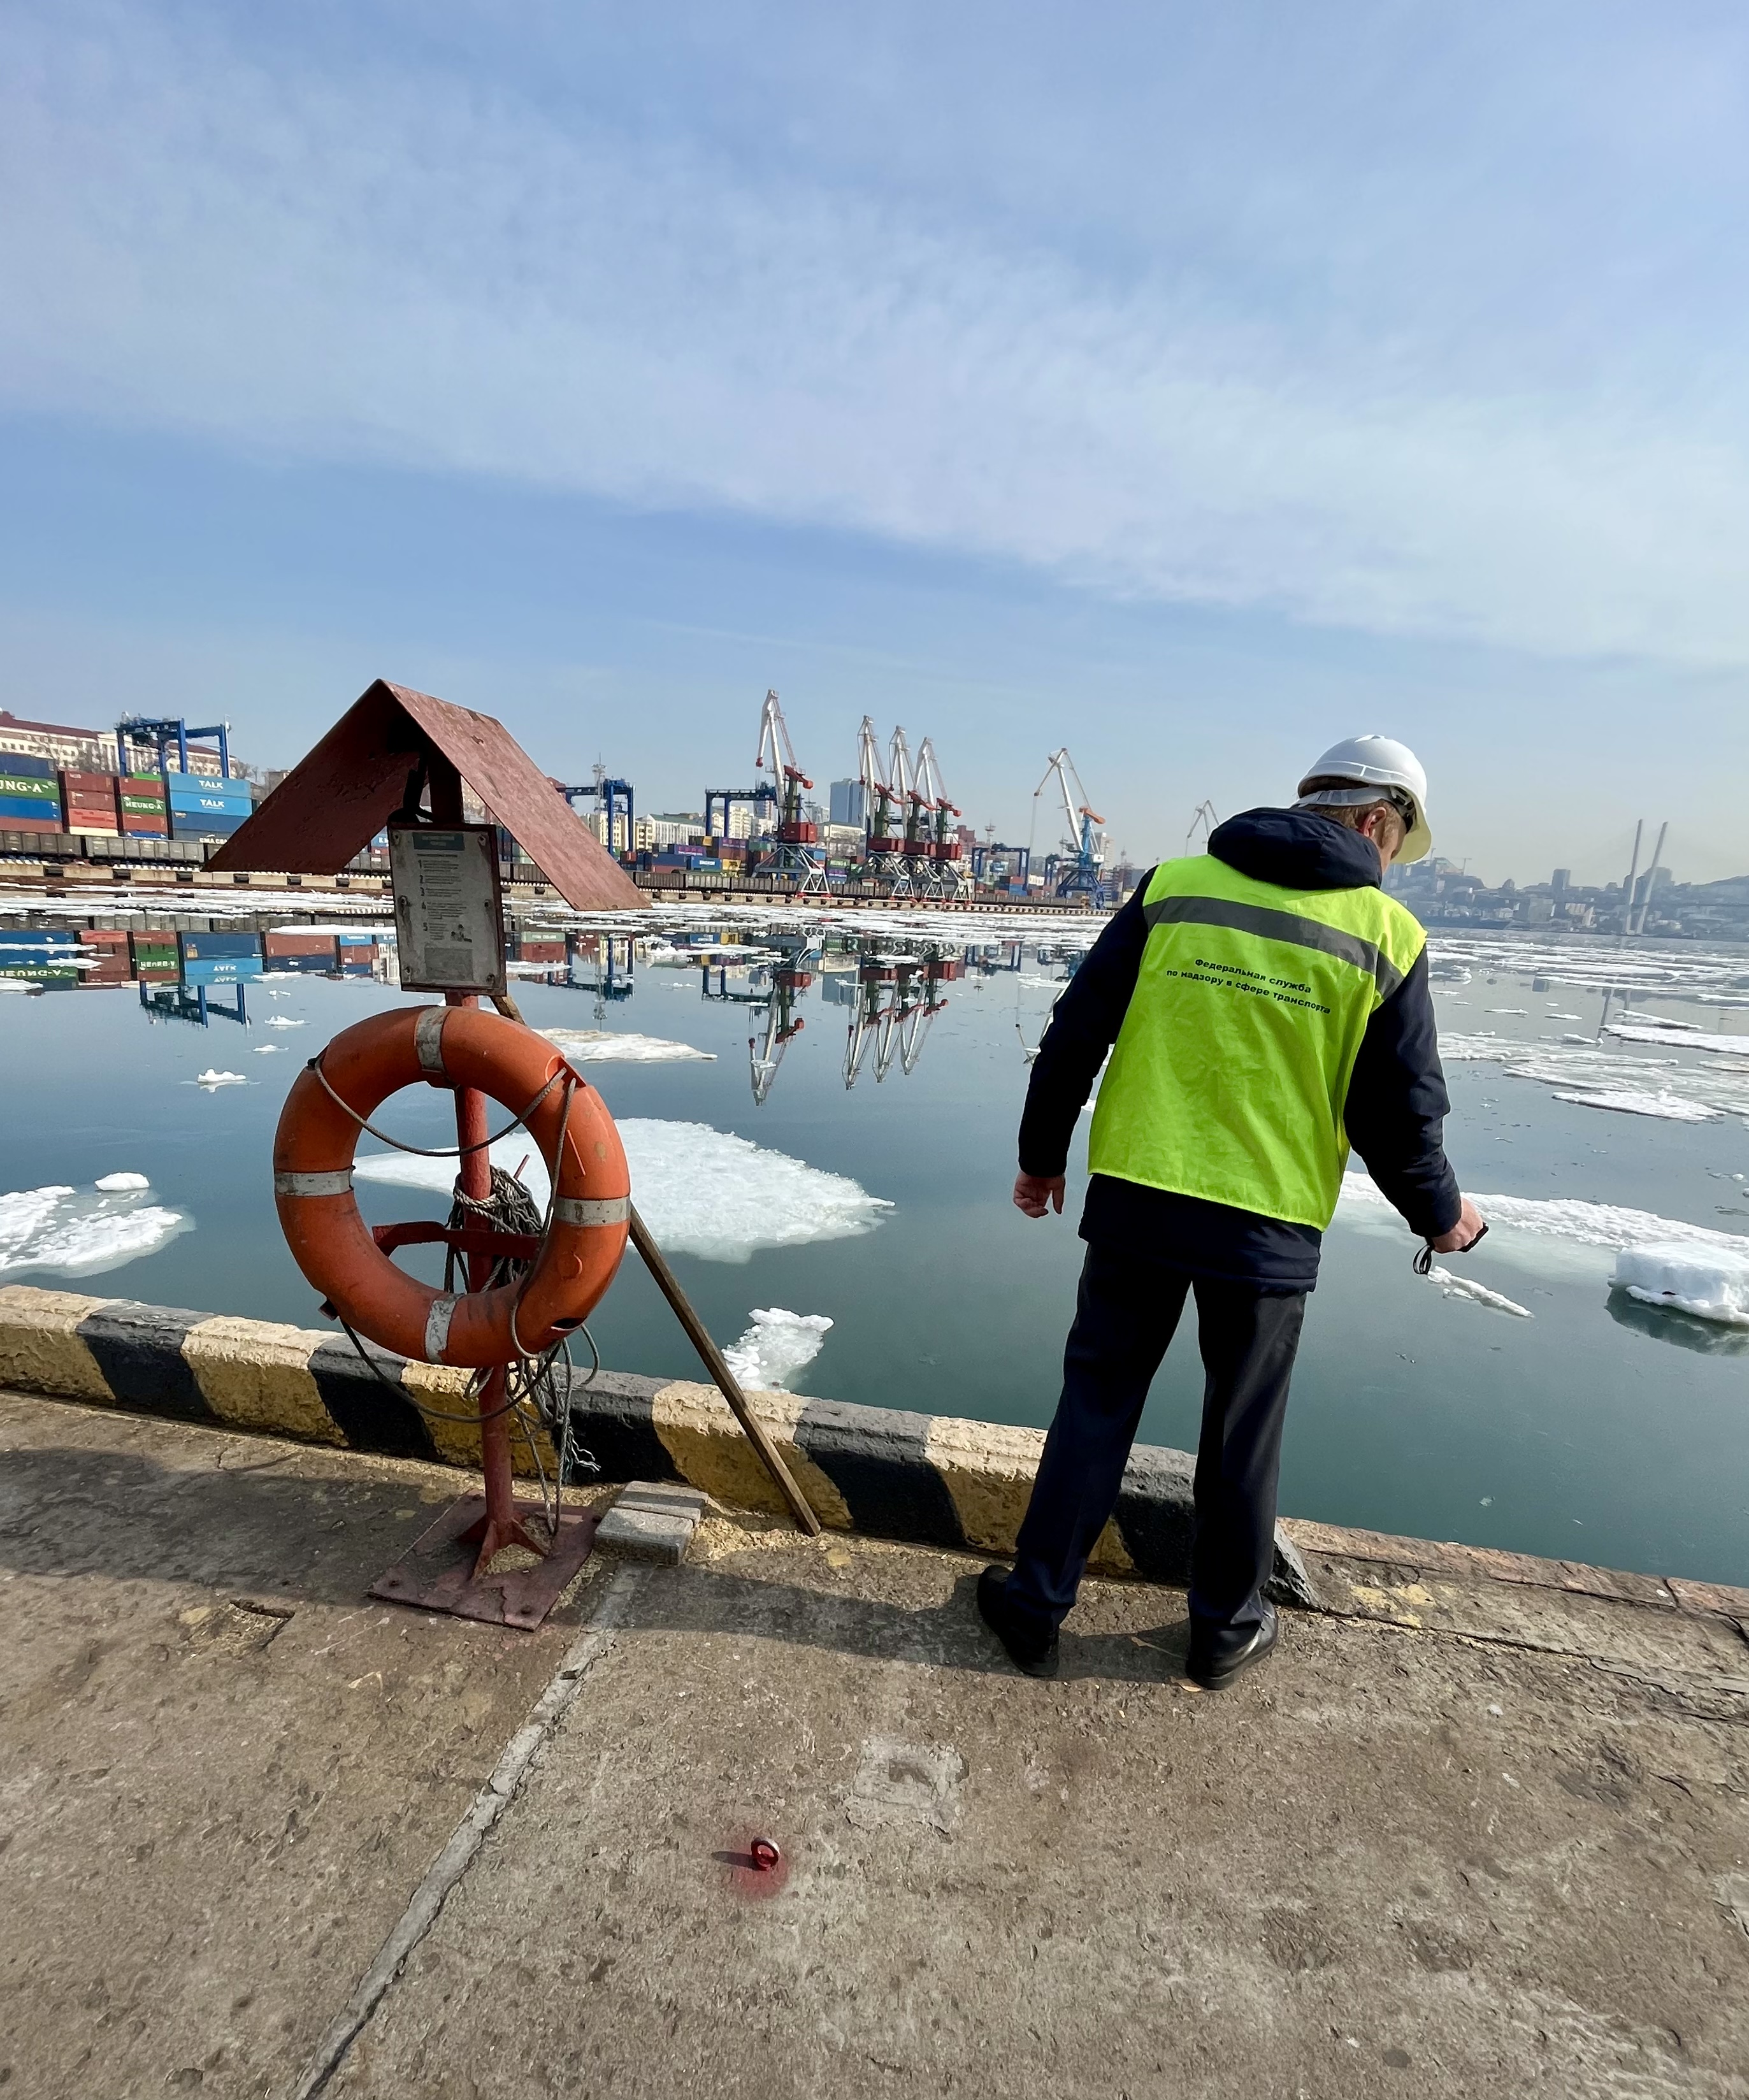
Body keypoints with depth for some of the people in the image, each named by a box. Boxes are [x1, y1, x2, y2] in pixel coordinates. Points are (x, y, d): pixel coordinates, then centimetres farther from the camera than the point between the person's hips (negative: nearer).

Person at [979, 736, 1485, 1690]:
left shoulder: (1174, 886, 1)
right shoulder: (1386, 936, -2)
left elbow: (1074, 1036, -1)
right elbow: (1399, 1119, -1)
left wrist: (1042, 1155, 10)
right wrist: (1440, 1215, 20)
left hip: (1133, 1201, 1)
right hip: (1267, 1227, 0)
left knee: (1096, 1400, 15)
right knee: (1243, 1431, 18)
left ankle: (1035, 1604, 28)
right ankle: (1226, 1627, 39)